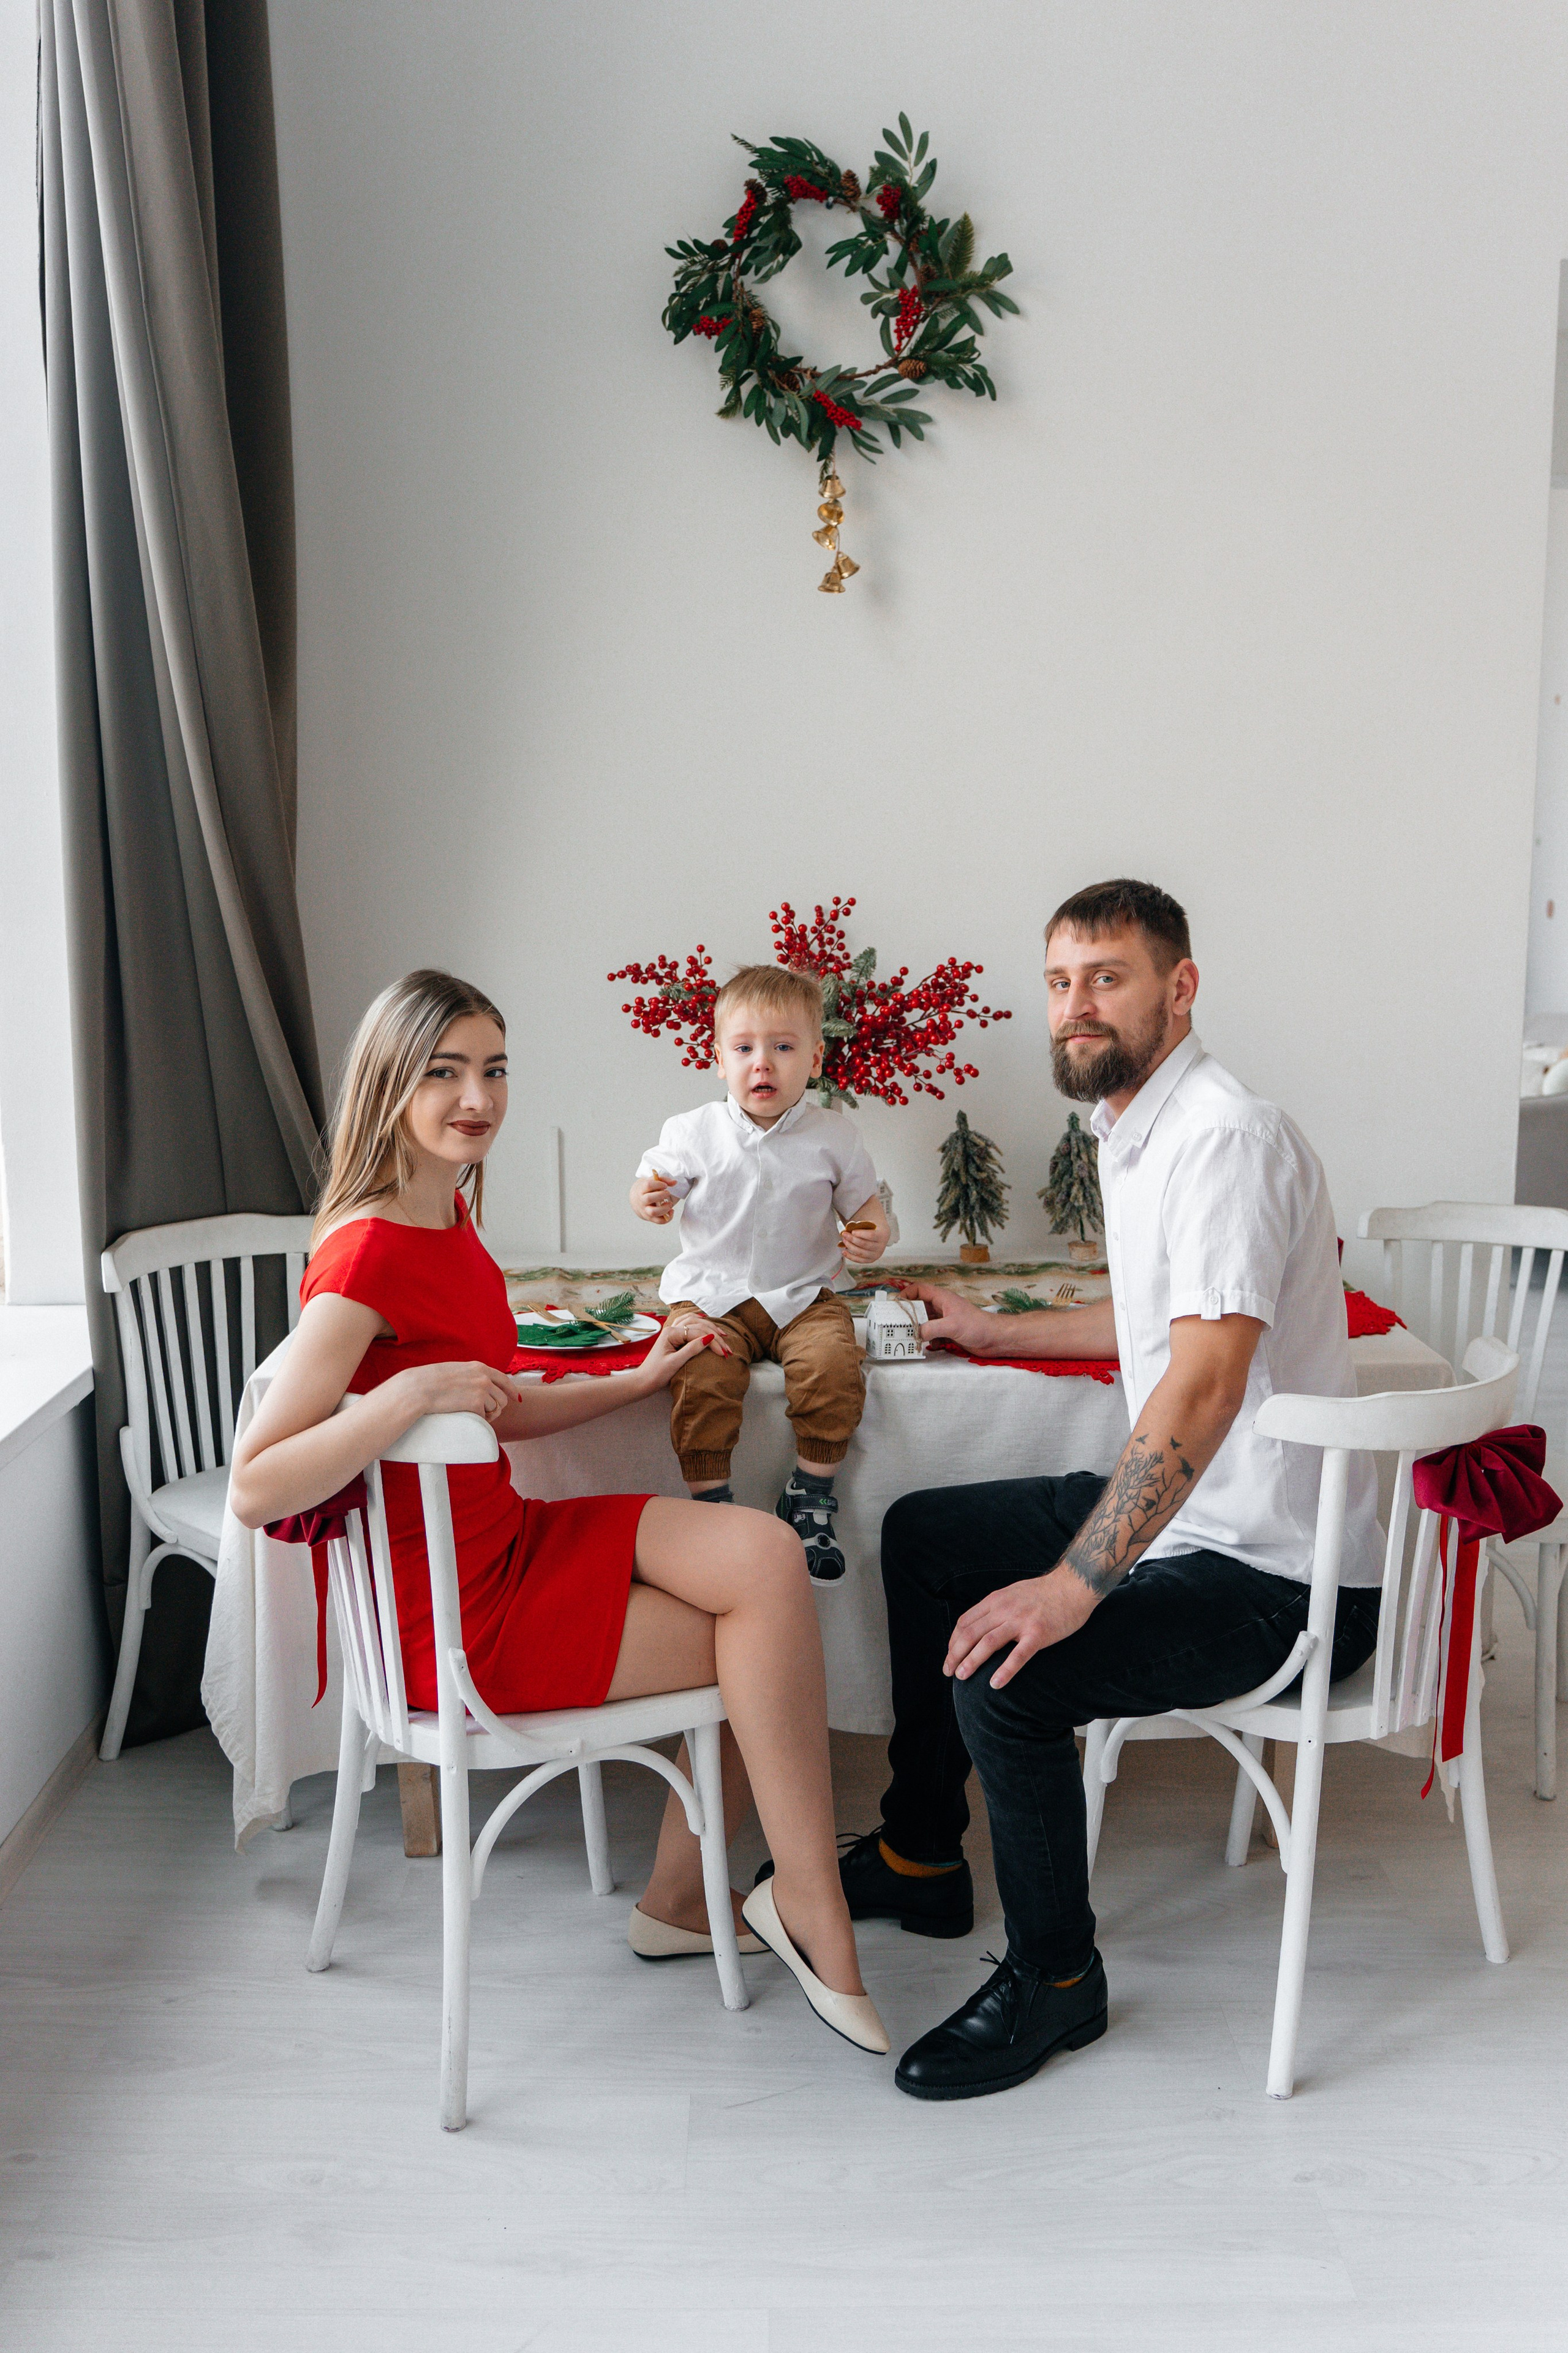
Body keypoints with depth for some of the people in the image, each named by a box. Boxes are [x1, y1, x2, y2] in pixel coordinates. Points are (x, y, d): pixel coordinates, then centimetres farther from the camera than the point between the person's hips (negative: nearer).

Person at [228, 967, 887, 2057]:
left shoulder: (452, 1222, 7)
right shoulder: (369, 1254, -21)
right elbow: (255, 1488, -26)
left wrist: (635, 1382, 15)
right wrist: (412, 1391, -34)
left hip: (510, 1541, 8)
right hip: (454, 1619, -8)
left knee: (769, 1559, -10)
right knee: (767, 1637, -9)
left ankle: (681, 1899, 4)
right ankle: (815, 1917, 10)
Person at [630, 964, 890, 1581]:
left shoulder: (832, 1137, 2)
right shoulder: (693, 1132, 0)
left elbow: (865, 1203, 11)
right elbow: (656, 1183, 11)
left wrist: (871, 1237, -12)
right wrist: (648, 1201, -13)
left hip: (802, 1297, 1)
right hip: (711, 1295, 0)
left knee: (832, 1368, -27)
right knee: (703, 1378, -28)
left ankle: (809, 1499, -5)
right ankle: (712, 1505, -9)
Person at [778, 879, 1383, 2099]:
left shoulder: (1226, 1137, -23)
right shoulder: (1141, 1130, 10)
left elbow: (1205, 1383, -34)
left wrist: (1074, 1584, -37)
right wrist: (992, 1331, 34)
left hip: (1278, 1573, -11)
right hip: (1186, 1511, 11)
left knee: (1004, 1673, -28)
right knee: (922, 1534, 19)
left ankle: (1055, 1977, -1)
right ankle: (921, 1858, 31)